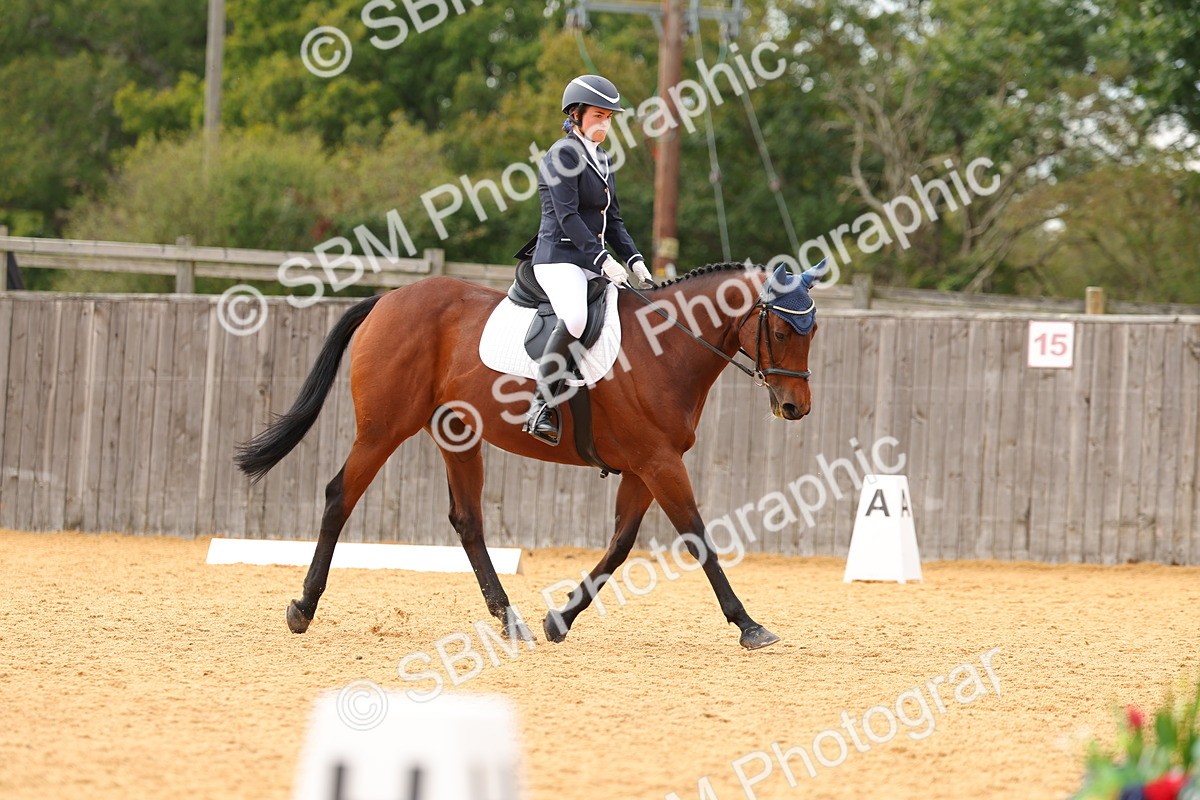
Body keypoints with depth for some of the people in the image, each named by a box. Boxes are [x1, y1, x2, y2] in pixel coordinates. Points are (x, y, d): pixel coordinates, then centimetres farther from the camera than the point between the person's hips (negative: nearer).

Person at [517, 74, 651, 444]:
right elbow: (567, 217, -17)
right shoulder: (563, 155, -8)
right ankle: (541, 406, -31)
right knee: (575, 318, -36)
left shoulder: (601, 159, 19)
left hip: (595, 260, 9)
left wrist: (634, 260, 7)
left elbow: (613, 219, 22)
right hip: (560, 257, -9)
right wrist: (602, 259, -24)